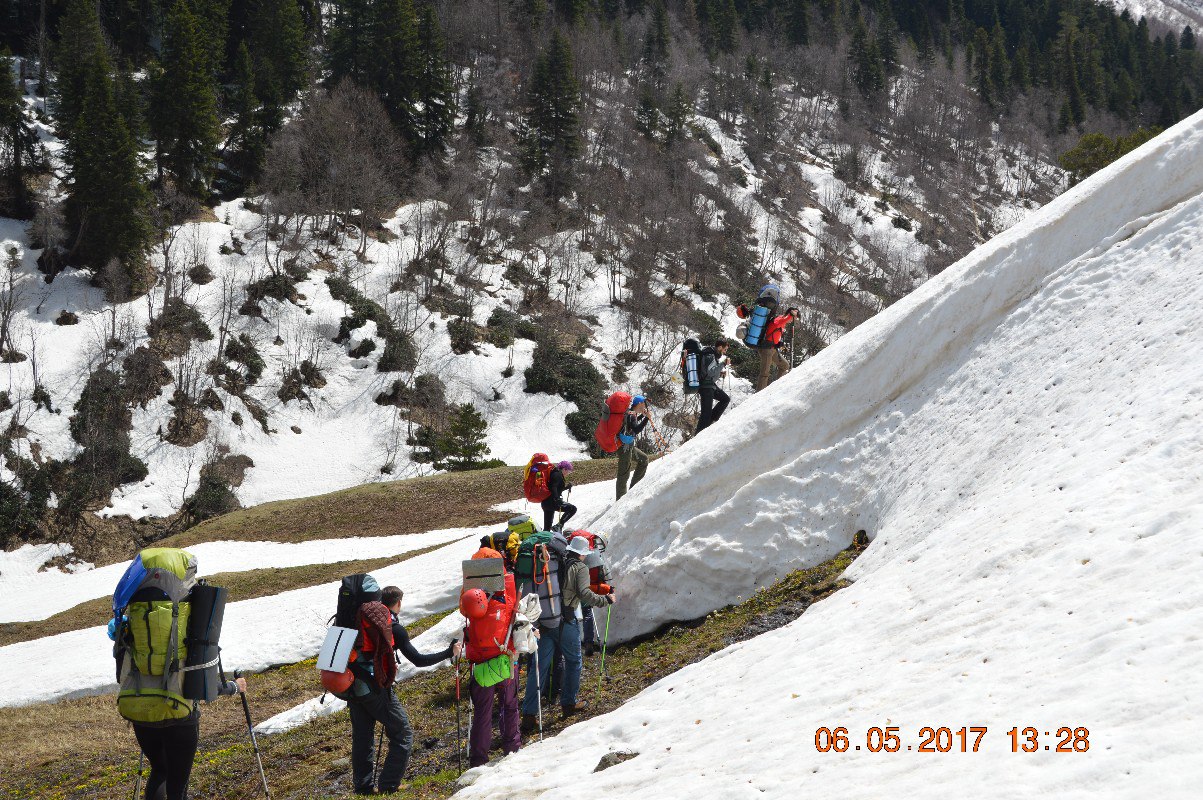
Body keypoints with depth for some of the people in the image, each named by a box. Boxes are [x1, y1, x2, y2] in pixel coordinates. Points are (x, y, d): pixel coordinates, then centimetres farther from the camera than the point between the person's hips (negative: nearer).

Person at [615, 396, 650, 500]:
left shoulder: (630, 412, 9)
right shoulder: (631, 415, -21)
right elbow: (637, 430, -31)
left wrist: (642, 415, 23)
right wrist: (646, 418, -26)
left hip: (629, 446, 10)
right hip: (625, 448, -10)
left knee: (643, 459, 23)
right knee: (624, 474, -3)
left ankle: (634, 486, 26)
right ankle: (620, 500, 3)